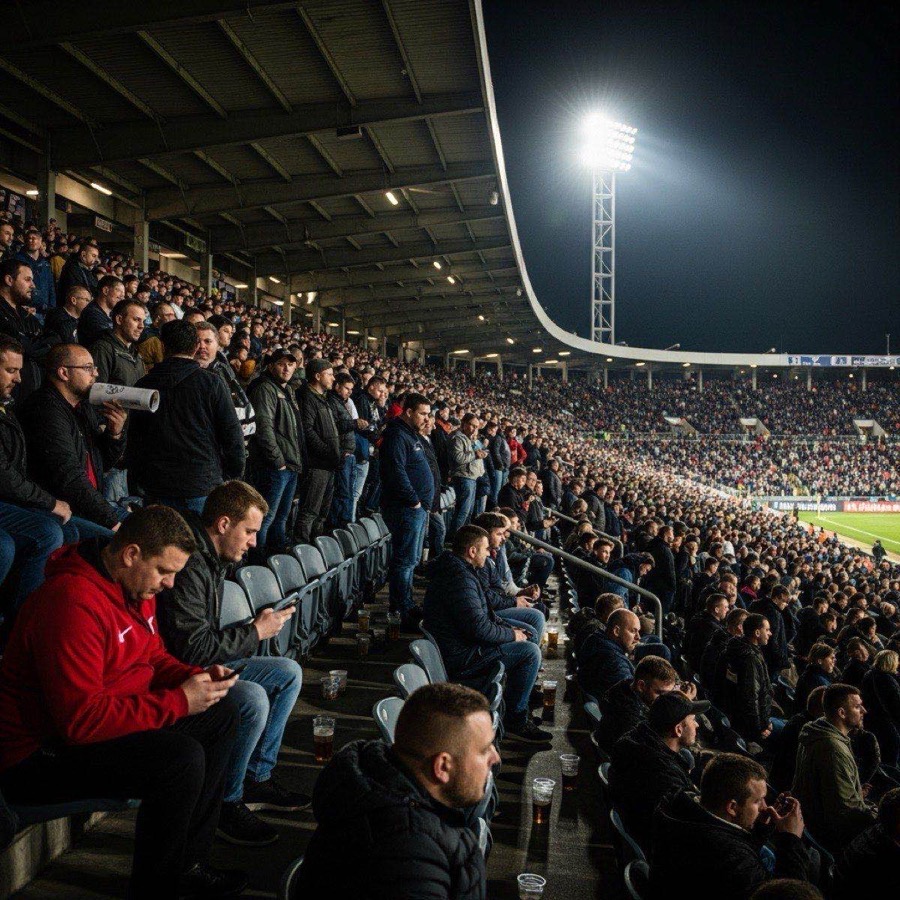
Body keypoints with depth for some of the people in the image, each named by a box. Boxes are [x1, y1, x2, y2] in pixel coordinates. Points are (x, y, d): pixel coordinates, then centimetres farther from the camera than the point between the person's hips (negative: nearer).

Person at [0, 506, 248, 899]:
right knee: (182, 757, -28)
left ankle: (189, 863, 13)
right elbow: (81, 719, -32)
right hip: (40, 754, -10)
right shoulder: (73, 602, -29)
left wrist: (196, 677, -5)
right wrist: (178, 702, -27)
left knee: (221, 714, 6)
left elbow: (152, 657, 16)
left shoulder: (136, 585, 3)